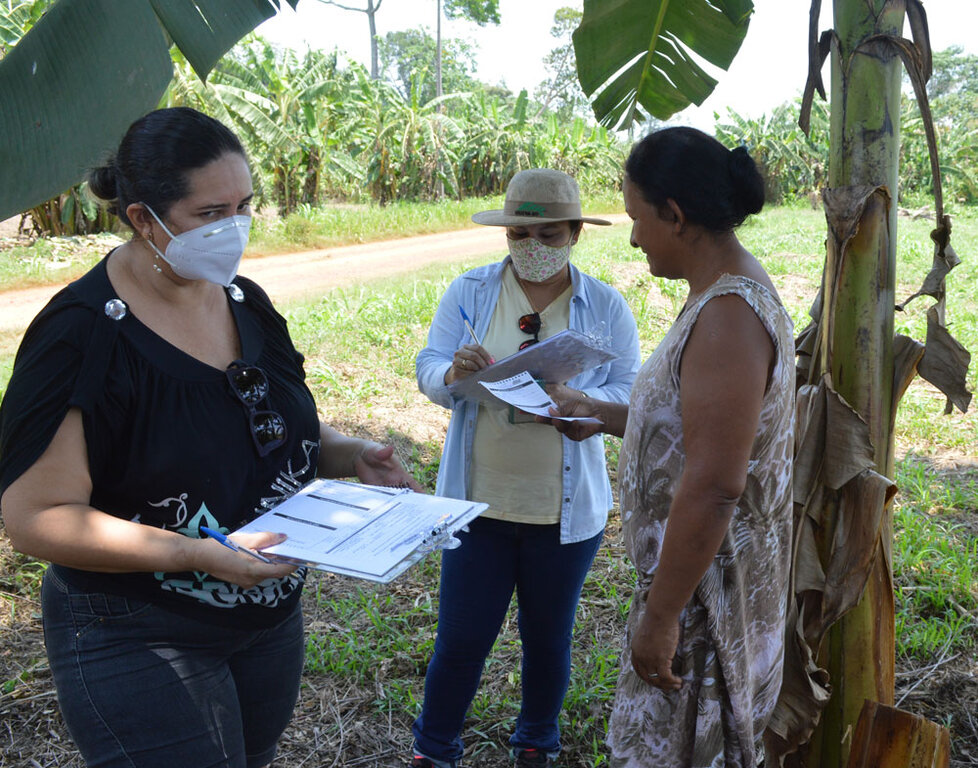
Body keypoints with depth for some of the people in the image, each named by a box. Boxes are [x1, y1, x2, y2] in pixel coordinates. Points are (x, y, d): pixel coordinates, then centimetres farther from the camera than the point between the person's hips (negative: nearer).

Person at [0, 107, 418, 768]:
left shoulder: (246, 302, 1)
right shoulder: (83, 335, -21)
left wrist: (349, 454, -6)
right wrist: (198, 554, -30)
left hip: (270, 617, 7)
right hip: (139, 644, -7)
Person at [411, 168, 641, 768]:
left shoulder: (607, 307, -2)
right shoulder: (469, 292, 0)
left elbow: (629, 395, -6)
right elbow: (428, 373, -1)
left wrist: (572, 400, -26)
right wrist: (456, 373, -25)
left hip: (567, 509, 0)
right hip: (479, 500, 0)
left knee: (550, 639, 17)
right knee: (460, 639, 7)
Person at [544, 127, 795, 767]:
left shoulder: (728, 317, -26)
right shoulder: (728, 294, 7)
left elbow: (713, 488, -29)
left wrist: (659, 616, -23)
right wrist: (601, 414, 18)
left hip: (706, 587, -10)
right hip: (696, 570, 10)